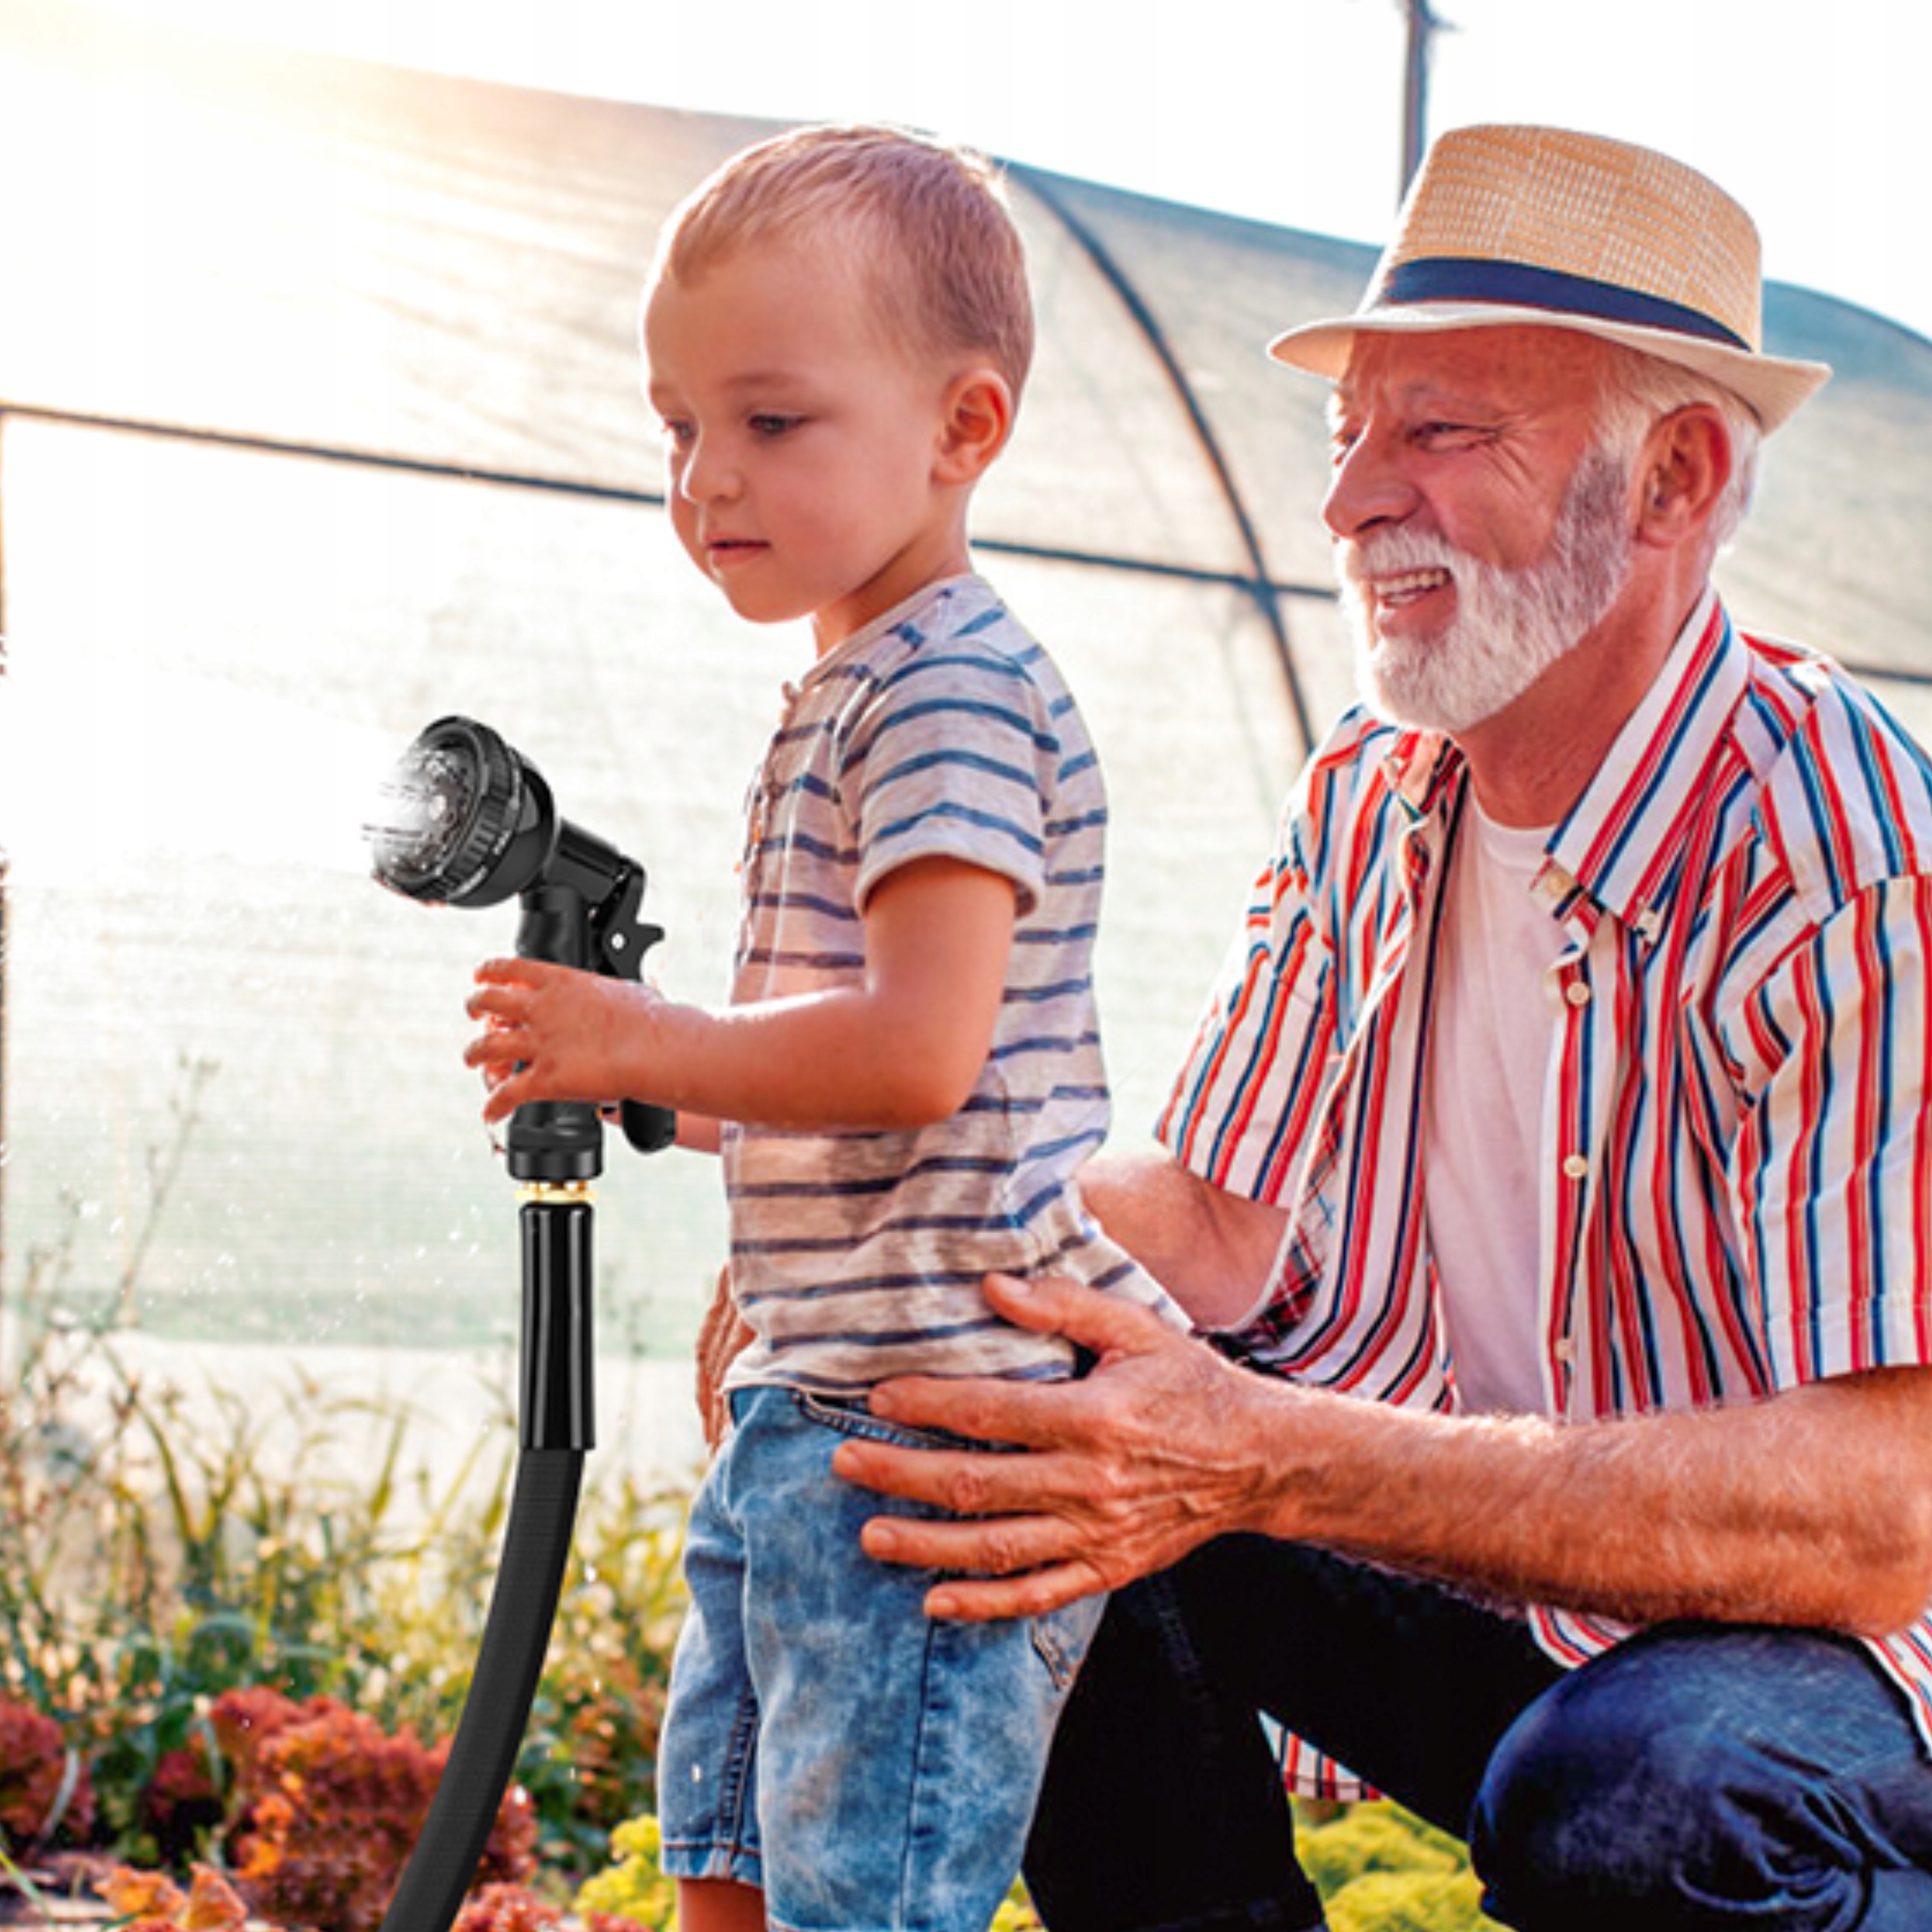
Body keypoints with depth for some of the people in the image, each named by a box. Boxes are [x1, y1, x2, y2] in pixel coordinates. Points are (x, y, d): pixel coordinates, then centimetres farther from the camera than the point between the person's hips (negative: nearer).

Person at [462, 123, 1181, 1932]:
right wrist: (678, 1082, 11)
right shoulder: (846, 696, 17)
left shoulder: (949, 690, -15)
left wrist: (648, 1044, -15)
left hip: (936, 1409, -11)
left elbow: (918, 1050, -26)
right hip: (815, 1400, 11)